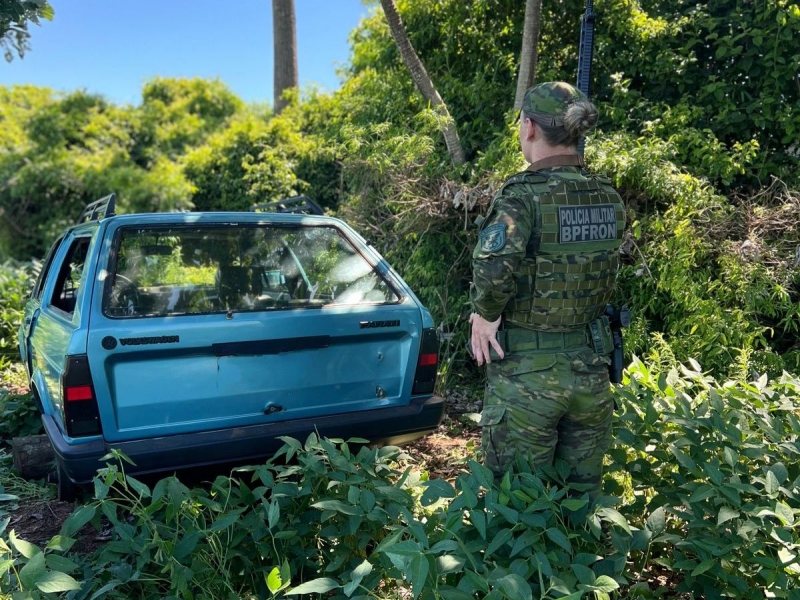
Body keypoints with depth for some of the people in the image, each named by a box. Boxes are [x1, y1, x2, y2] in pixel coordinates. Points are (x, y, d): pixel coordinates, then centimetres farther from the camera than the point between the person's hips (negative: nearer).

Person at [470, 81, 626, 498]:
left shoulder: (524, 195, -17)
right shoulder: (608, 198, 3)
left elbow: (495, 265, -34)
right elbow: (608, 280, 10)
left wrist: (485, 314, -19)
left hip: (526, 370, -6)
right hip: (590, 366, 6)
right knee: (583, 495, 20)